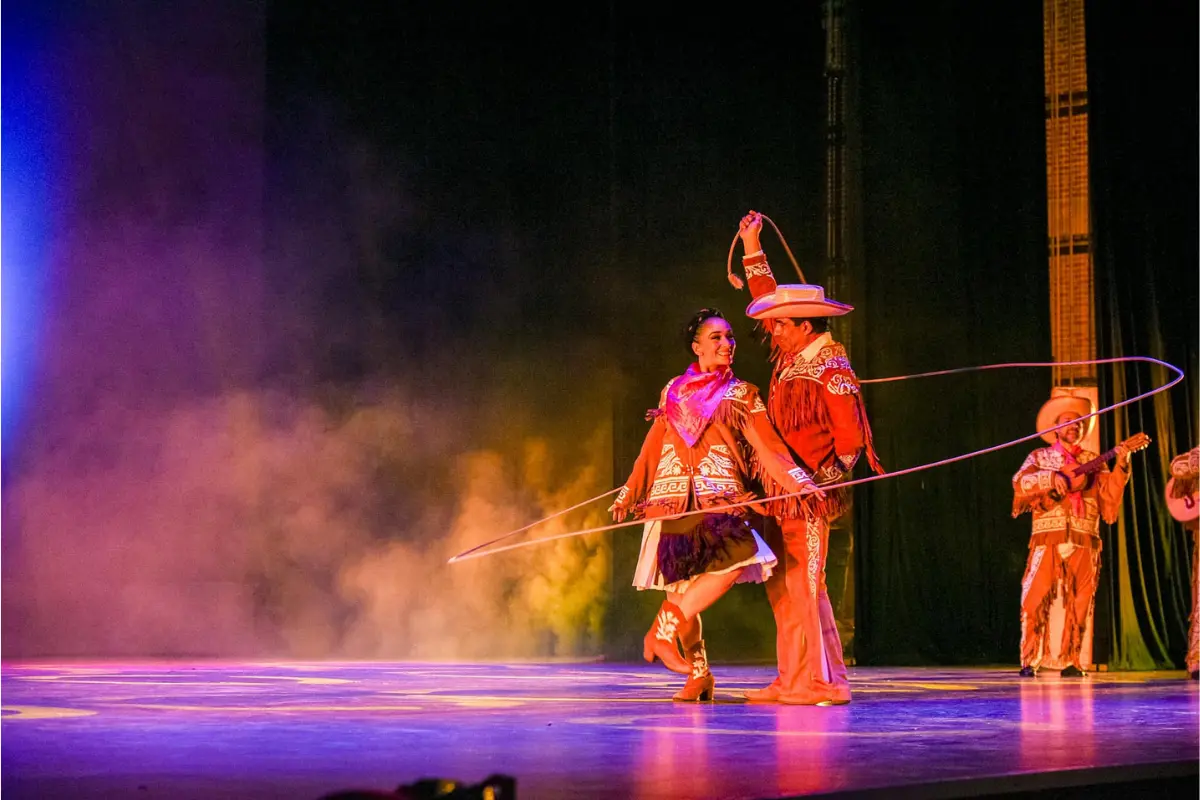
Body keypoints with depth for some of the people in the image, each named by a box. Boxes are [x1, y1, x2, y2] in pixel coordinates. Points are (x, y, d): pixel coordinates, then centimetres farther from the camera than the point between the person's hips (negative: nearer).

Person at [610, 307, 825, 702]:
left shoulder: (742, 395, 10)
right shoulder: (674, 392, 17)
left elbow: (767, 446, 0)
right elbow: (652, 448, 22)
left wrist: (799, 481, -16)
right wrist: (629, 494, 20)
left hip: (721, 498, -2)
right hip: (673, 500, 2)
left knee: (737, 558, -28)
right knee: (682, 582, -4)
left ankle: (666, 627, -16)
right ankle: (698, 673, 8)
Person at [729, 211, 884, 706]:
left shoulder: (831, 371, -11)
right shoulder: (790, 358, 13)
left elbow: (849, 439, -14)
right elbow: (768, 298, 25)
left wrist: (823, 482, -17)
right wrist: (752, 248, 24)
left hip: (809, 496, -8)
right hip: (782, 494, 8)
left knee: (803, 586, -10)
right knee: (782, 588, 7)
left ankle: (820, 682, -7)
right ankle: (794, 680, 10)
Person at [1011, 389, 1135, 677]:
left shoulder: (1093, 461, 16)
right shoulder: (1040, 457, 12)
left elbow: (1109, 496, 4)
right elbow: (1020, 483, -5)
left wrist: (1120, 468, -10)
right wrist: (1051, 477, -19)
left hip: (1084, 541, 2)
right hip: (1048, 539, -2)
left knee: (1079, 602, 0)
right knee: (1036, 599, -10)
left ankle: (1072, 662, 6)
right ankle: (1030, 661, -4)